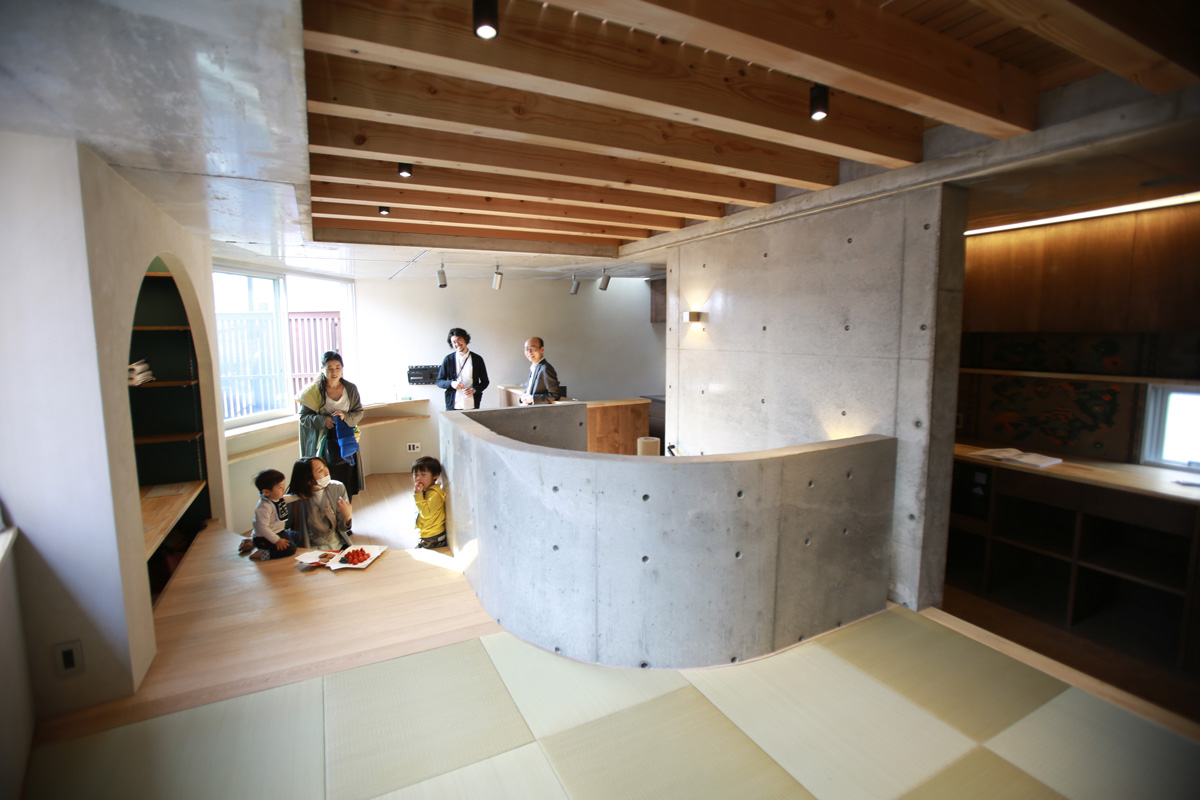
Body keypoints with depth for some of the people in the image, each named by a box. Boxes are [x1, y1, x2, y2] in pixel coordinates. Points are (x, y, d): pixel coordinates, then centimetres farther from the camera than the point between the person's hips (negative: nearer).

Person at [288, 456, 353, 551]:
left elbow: (342, 528, -1)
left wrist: (347, 517, -22)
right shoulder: (298, 498, -14)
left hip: (339, 545, 2)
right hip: (313, 550, -2)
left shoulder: (337, 488, -5)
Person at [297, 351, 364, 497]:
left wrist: (346, 416, -15)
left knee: (346, 484, 5)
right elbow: (303, 417, -2)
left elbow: (359, 412, 5)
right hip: (324, 444, -2)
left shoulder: (351, 389, 1)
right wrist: (322, 420, -20)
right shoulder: (314, 390, -4)